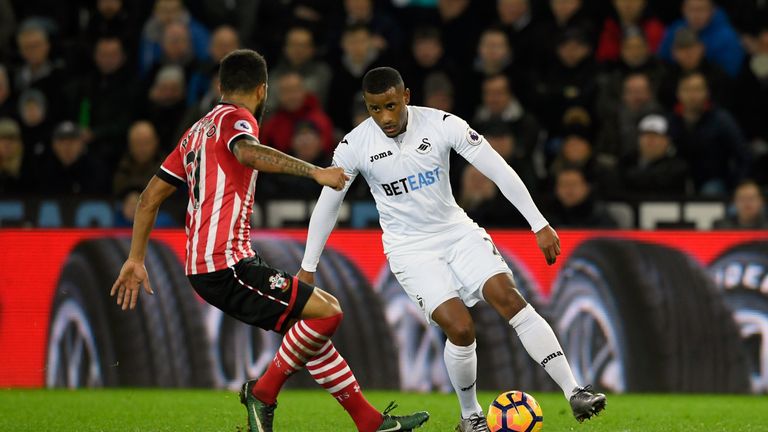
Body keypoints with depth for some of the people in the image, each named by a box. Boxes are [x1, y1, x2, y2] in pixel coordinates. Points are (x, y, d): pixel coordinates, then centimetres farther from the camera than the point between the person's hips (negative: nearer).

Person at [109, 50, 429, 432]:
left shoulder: (198, 131, 22)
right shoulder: (235, 118, -4)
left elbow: (150, 196, 23)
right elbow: (247, 152, -30)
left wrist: (135, 260, 25)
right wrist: (315, 171, -34)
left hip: (205, 267, 10)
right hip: (226, 265, -10)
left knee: (311, 325, 13)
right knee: (326, 312, -15)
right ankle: (263, 393, -7)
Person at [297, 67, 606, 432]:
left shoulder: (442, 125, -14)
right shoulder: (354, 146, -13)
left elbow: (498, 170, -11)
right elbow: (327, 205, 1)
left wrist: (540, 226, -14)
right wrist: (308, 269, 5)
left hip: (457, 230, 1)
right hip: (410, 249, -1)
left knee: (509, 298, -18)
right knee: (460, 328, -18)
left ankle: (574, 393, -19)